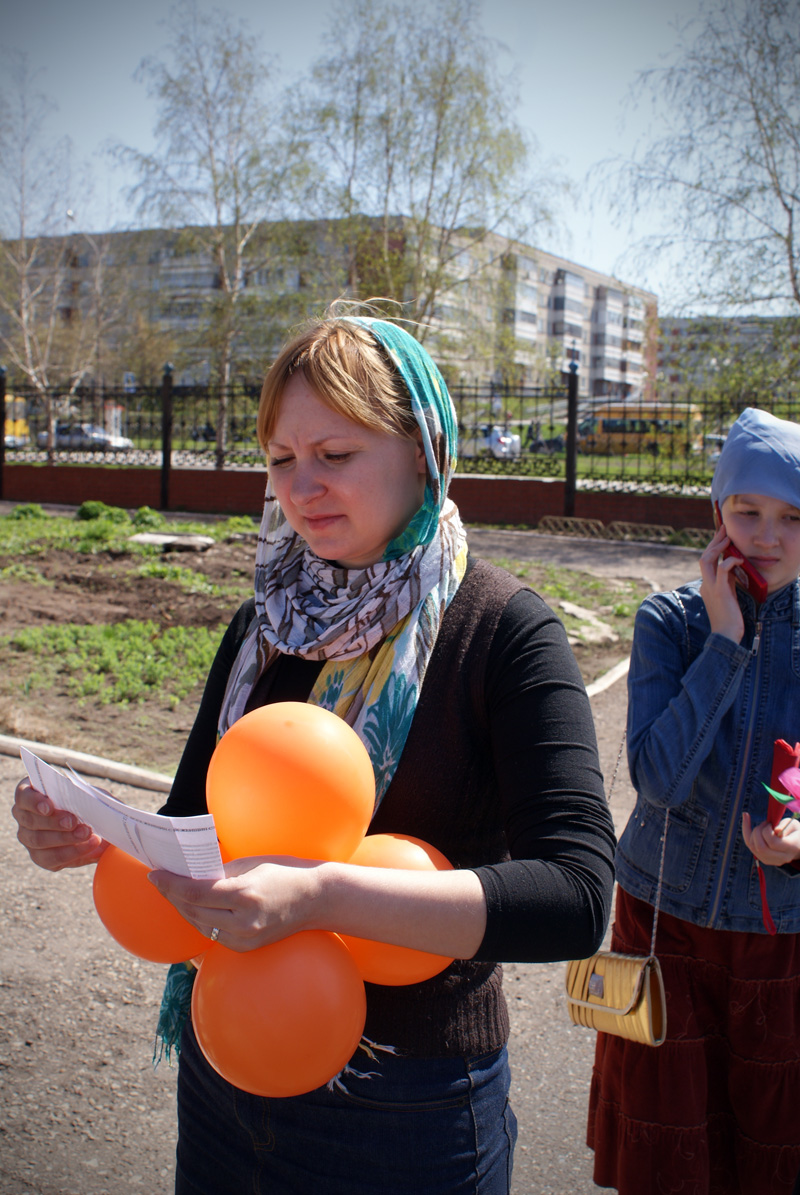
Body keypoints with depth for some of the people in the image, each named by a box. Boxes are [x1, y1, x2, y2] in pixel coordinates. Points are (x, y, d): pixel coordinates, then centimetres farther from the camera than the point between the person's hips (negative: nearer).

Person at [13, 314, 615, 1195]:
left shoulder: (502, 632, -16)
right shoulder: (266, 624, 0)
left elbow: (574, 898, -25)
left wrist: (320, 895, -35)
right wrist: (96, 837, -14)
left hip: (408, 1108, -4)